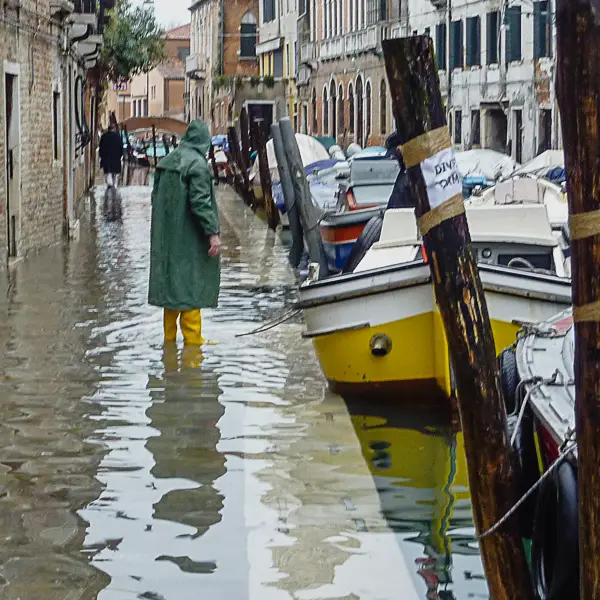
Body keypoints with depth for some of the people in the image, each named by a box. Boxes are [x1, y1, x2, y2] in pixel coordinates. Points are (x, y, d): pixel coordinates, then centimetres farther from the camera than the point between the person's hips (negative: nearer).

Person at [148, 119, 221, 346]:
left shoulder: (165, 163, 9)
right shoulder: (198, 165, -16)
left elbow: (156, 197, 14)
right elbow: (200, 202, -21)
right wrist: (213, 232, -19)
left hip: (166, 236, 8)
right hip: (189, 238, -8)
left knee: (171, 280, 14)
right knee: (190, 282, -3)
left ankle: (169, 336, 20)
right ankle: (192, 338, 0)